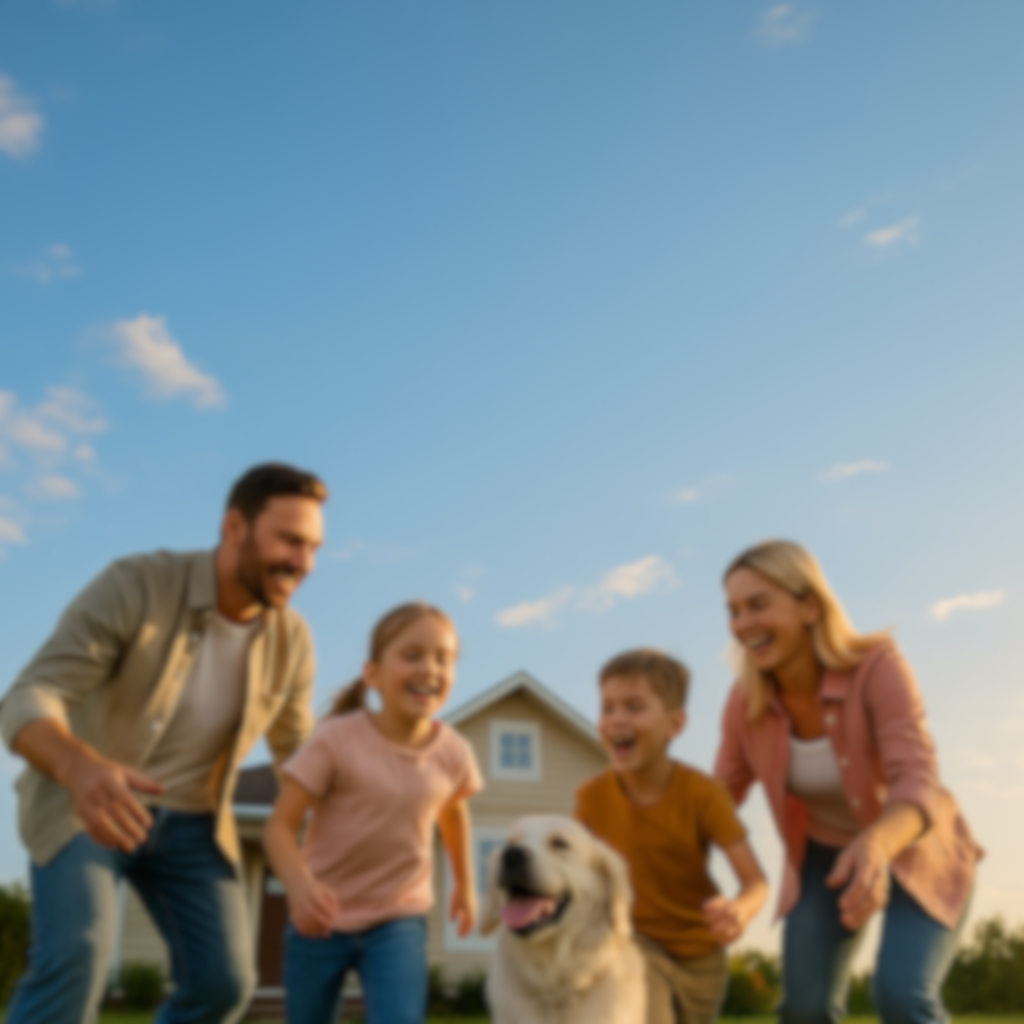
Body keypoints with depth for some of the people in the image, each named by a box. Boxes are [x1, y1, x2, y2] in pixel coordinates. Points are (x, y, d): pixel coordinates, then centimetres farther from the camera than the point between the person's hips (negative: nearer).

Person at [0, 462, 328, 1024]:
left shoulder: (291, 640, -9)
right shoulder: (134, 585, -24)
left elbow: (297, 753, 6)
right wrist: (81, 768, -54)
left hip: (187, 822, 5)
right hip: (80, 802, -4)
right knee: (77, 955, -27)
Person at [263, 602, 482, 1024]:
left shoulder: (454, 753, -11)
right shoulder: (335, 740, -22)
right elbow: (280, 825, -21)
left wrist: (465, 883, 22)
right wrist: (299, 886, -40)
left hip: (399, 917, 1)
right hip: (322, 917, -1)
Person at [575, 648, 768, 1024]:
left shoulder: (702, 792, -22)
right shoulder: (592, 796, -16)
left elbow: (756, 880, -27)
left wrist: (739, 910, -48)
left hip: (700, 951, 1)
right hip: (638, 941, -1)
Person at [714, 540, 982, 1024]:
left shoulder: (876, 665, -29)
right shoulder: (746, 700, -17)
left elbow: (918, 783, -38)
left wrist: (876, 845, -59)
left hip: (915, 850, -3)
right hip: (825, 857, 4)